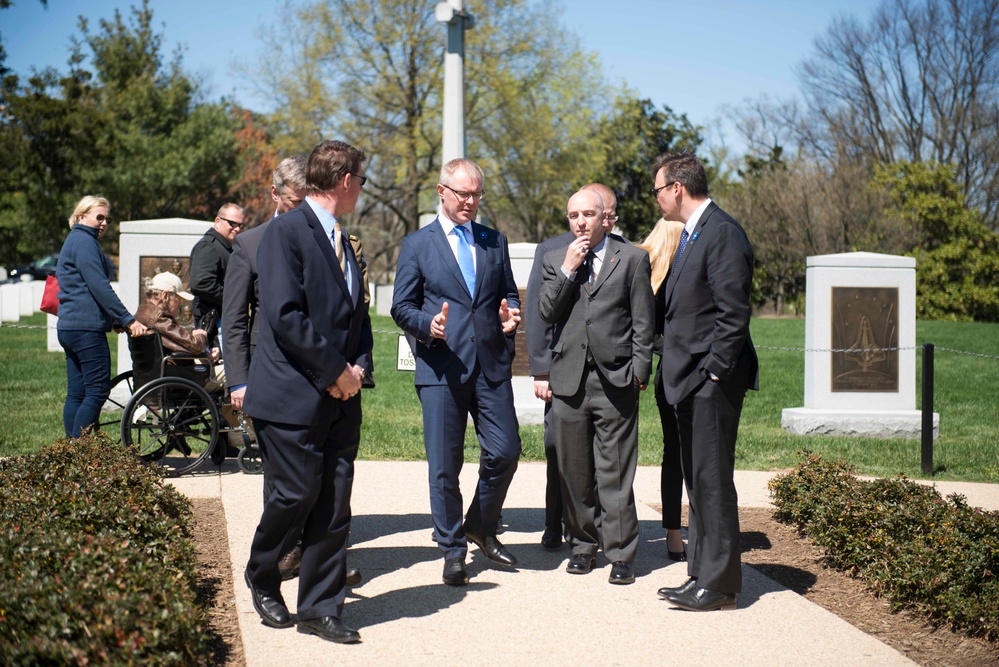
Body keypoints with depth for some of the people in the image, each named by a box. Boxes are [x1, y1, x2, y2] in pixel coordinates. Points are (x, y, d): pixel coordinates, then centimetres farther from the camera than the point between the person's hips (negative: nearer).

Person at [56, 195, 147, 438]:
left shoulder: (74, 241, 23)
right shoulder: (84, 241, -9)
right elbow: (99, 287, -17)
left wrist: (114, 320, 18)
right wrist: (128, 320, -16)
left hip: (69, 327, 10)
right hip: (86, 327, -10)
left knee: (76, 394, 8)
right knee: (98, 390, -10)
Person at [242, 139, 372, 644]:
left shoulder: (342, 242, 18)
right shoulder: (286, 231, -9)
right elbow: (284, 314, -17)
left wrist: (360, 366, 4)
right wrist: (336, 369, -13)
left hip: (340, 396, 8)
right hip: (293, 394, -7)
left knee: (335, 503, 5)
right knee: (297, 493, -4)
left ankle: (321, 608, 14)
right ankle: (262, 577, 24)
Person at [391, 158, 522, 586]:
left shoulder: (494, 242, 14)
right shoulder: (417, 245, 5)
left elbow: (508, 293, 20)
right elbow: (402, 307, 3)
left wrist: (510, 314, -3)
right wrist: (427, 324, -17)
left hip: (491, 365, 3)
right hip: (442, 368, -3)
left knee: (505, 451, 0)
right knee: (444, 465, 0)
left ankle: (481, 527, 26)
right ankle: (452, 549, 16)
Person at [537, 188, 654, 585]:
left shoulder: (632, 259, 5)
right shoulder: (555, 261, 13)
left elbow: (643, 322, 3)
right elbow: (546, 313, 2)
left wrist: (640, 370, -4)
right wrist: (568, 270, -6)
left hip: (615, 379, -3)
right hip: (569, 378, 3)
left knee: (615, 471, -2)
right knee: (574, 470, 8)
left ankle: (621, 553, 5)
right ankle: (583, 544, 22)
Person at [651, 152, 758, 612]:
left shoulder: (723, 233, -13)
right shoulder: (689, 233, 18)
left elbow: (734, 313, -18)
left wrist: (714, 372, -18)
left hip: (712, 381, -10)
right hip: (690, 380, 10)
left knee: (712, 481, -5)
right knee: (697, 482, 14)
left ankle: (720, 585, 2)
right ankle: (701, 575, 22)